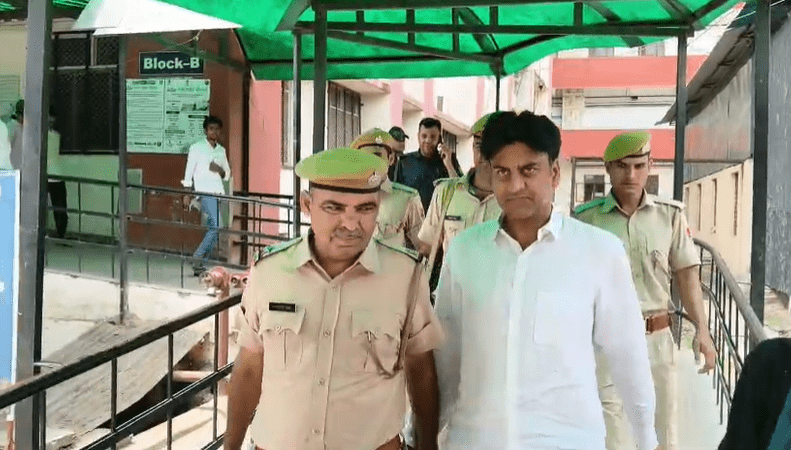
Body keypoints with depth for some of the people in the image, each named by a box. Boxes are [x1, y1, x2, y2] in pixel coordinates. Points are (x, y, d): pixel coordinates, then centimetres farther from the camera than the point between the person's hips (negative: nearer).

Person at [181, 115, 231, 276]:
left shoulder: (221, 150, 17)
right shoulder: (196, 148, 3)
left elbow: (227, 175, 19)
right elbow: (189, 172, 1)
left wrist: (220, 170, -4)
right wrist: (187, 193, -6)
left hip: (218, 192, 6)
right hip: (204, 192, -6)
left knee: (213, 228, 3)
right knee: (216, 226, -19)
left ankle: (199, 264, 10)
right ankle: (198, 258, -9)